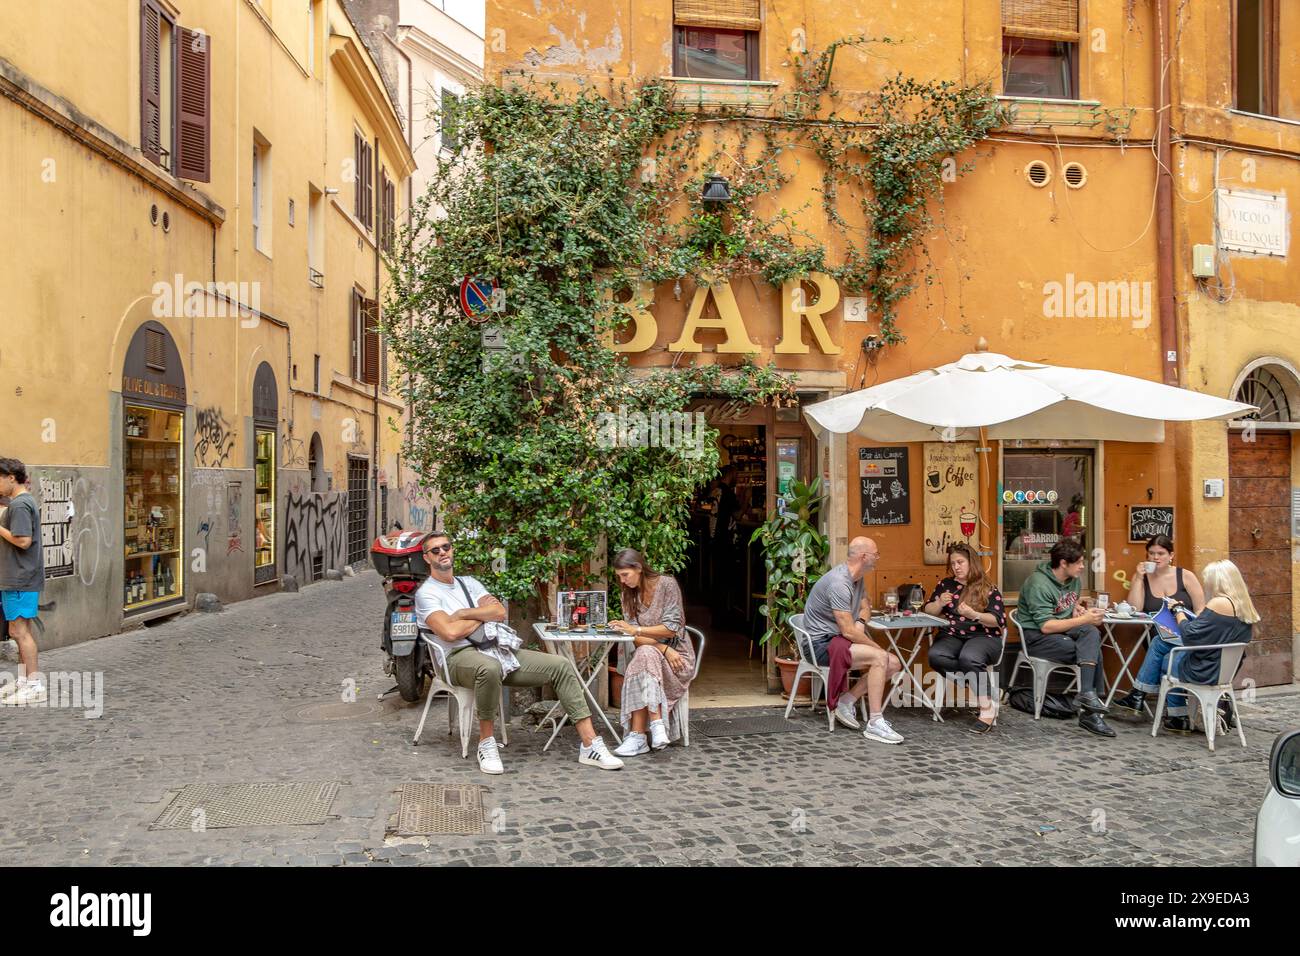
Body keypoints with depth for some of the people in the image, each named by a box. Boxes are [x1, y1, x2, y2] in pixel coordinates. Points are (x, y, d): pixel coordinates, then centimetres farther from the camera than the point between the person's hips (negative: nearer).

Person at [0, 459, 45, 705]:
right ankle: (25, 679, 26)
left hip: (20, 579, -10)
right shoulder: (25, 501, 15)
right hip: (20, 577, 10)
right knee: (23, 631, 17)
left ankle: (35, 685, -3)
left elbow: (23, 541, -23)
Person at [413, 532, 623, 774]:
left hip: (496, 648, 7)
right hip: (460, 657, -6)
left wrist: (462, 614, -4)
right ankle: (486, 743, -23)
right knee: (489, 667, -44)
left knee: (560, 665, -10)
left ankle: (590, 744, -12)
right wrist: (483, 614, 2)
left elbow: (500, 612, 8)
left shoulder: (469, 582, 23)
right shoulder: (426, 593, 3)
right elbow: (449, 632, -14)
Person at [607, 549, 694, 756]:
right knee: (644, 655, -32)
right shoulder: (627, 596, 7)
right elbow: (636, 638, -2)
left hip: (677, 654, -4)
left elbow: (671, 628, -14)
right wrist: (663, 648, -20)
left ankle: (638, 735, -40)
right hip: (647, 653, 4)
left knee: (645, 656, -34)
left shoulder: (667, 584, -8)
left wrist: (635, 629, -24)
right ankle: (656, 724, -41)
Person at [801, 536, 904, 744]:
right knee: (880, 658, -26)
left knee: (894, 664, -3)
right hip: (822, 643, -10)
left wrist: (860, 621, -1)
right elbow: (849, 632, -26)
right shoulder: (839, 583, -24)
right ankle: (875, 724, -21)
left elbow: (865, 607, 24)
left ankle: (846, 702, 3)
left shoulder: (858, 578, 7)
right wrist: (878, 647, -14)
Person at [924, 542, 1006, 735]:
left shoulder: (988, 589, 3)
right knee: (935, 656, -31)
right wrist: (940, 603, -9)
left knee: (969, 658, -38)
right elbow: (928, 611, 13)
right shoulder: (945, 584, 15)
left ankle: (987, 709, -24)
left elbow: (999, 620, -6)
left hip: (983, 636, -3)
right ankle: (977, 679, -17)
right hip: (951, 636, 3)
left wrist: (974, 614, -22)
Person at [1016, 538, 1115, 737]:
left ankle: (1087, 695, -30)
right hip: (1036, 636, -7)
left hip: (1064, 630, 7)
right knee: (1093, 650, -24)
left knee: (1091, 633, -25)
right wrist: (1083, 620, -25)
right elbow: (1046, 626, -24)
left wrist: (1078, 610, 4)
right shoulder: (1038, 584, -19)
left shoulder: (1073, 579, 7)